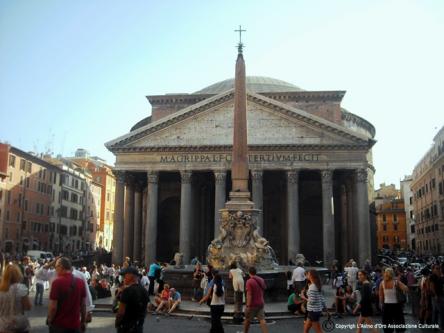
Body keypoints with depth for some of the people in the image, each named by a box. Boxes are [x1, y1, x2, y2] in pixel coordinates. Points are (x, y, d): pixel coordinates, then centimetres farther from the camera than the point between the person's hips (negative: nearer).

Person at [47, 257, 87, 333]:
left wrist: (49, 320, 1)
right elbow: (83, 304, 4)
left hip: (59, 324, -4)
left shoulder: (57, 282, -14)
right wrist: (83, 321, 14)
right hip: (75, 324, 4)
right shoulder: (80, 282, 0)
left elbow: (53, 307, -14)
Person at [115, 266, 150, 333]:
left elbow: (121, 312, -19)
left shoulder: (127, 291, -19)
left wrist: (117, 323, -5)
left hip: (126, 326, -7)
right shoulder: (145, 291, 5)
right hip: (139, 326, 7)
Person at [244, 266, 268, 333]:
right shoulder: (261, 280, 6)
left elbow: (249, 295, -20)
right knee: (262, 320, 2)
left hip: (252, 305, -6)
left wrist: (248, 306, -18)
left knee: (247, 320, 13)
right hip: (260, 304, 6)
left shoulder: (249, 281, -16)